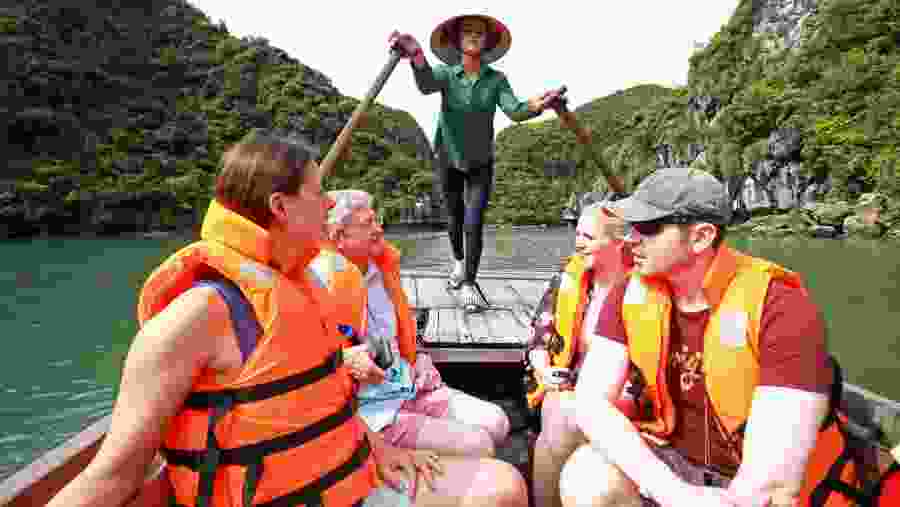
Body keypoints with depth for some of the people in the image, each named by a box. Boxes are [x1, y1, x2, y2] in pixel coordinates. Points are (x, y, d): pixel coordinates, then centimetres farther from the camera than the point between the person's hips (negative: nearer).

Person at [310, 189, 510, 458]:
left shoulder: (382, 267, 8)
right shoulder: (324, 282, -19)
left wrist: (418, 365, 12)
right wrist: (349, 363, -32)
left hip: (409, 388, 8)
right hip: (371, 410, -8)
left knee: (496, 422, 2)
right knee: (476, 446, -16)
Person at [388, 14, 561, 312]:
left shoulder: (496, 79, -5)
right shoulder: (446, 74, -9)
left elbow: (514, 111, -20)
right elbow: (426, 85, -33)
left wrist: (535, 107, -45)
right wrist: (417, 56, -57)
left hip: (481, 164, 0)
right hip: (449, 160, 1)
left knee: (474, 224, -10)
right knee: (454, 219, 16)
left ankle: (469, 284, 4)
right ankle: (459, 261, 44)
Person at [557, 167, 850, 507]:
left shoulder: (780, 305, -22)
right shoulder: (629, 295, -9)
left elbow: (775, 476, -25)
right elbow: (590, 401, -16)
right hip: (671, 464, 3)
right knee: (584, 479, -22)